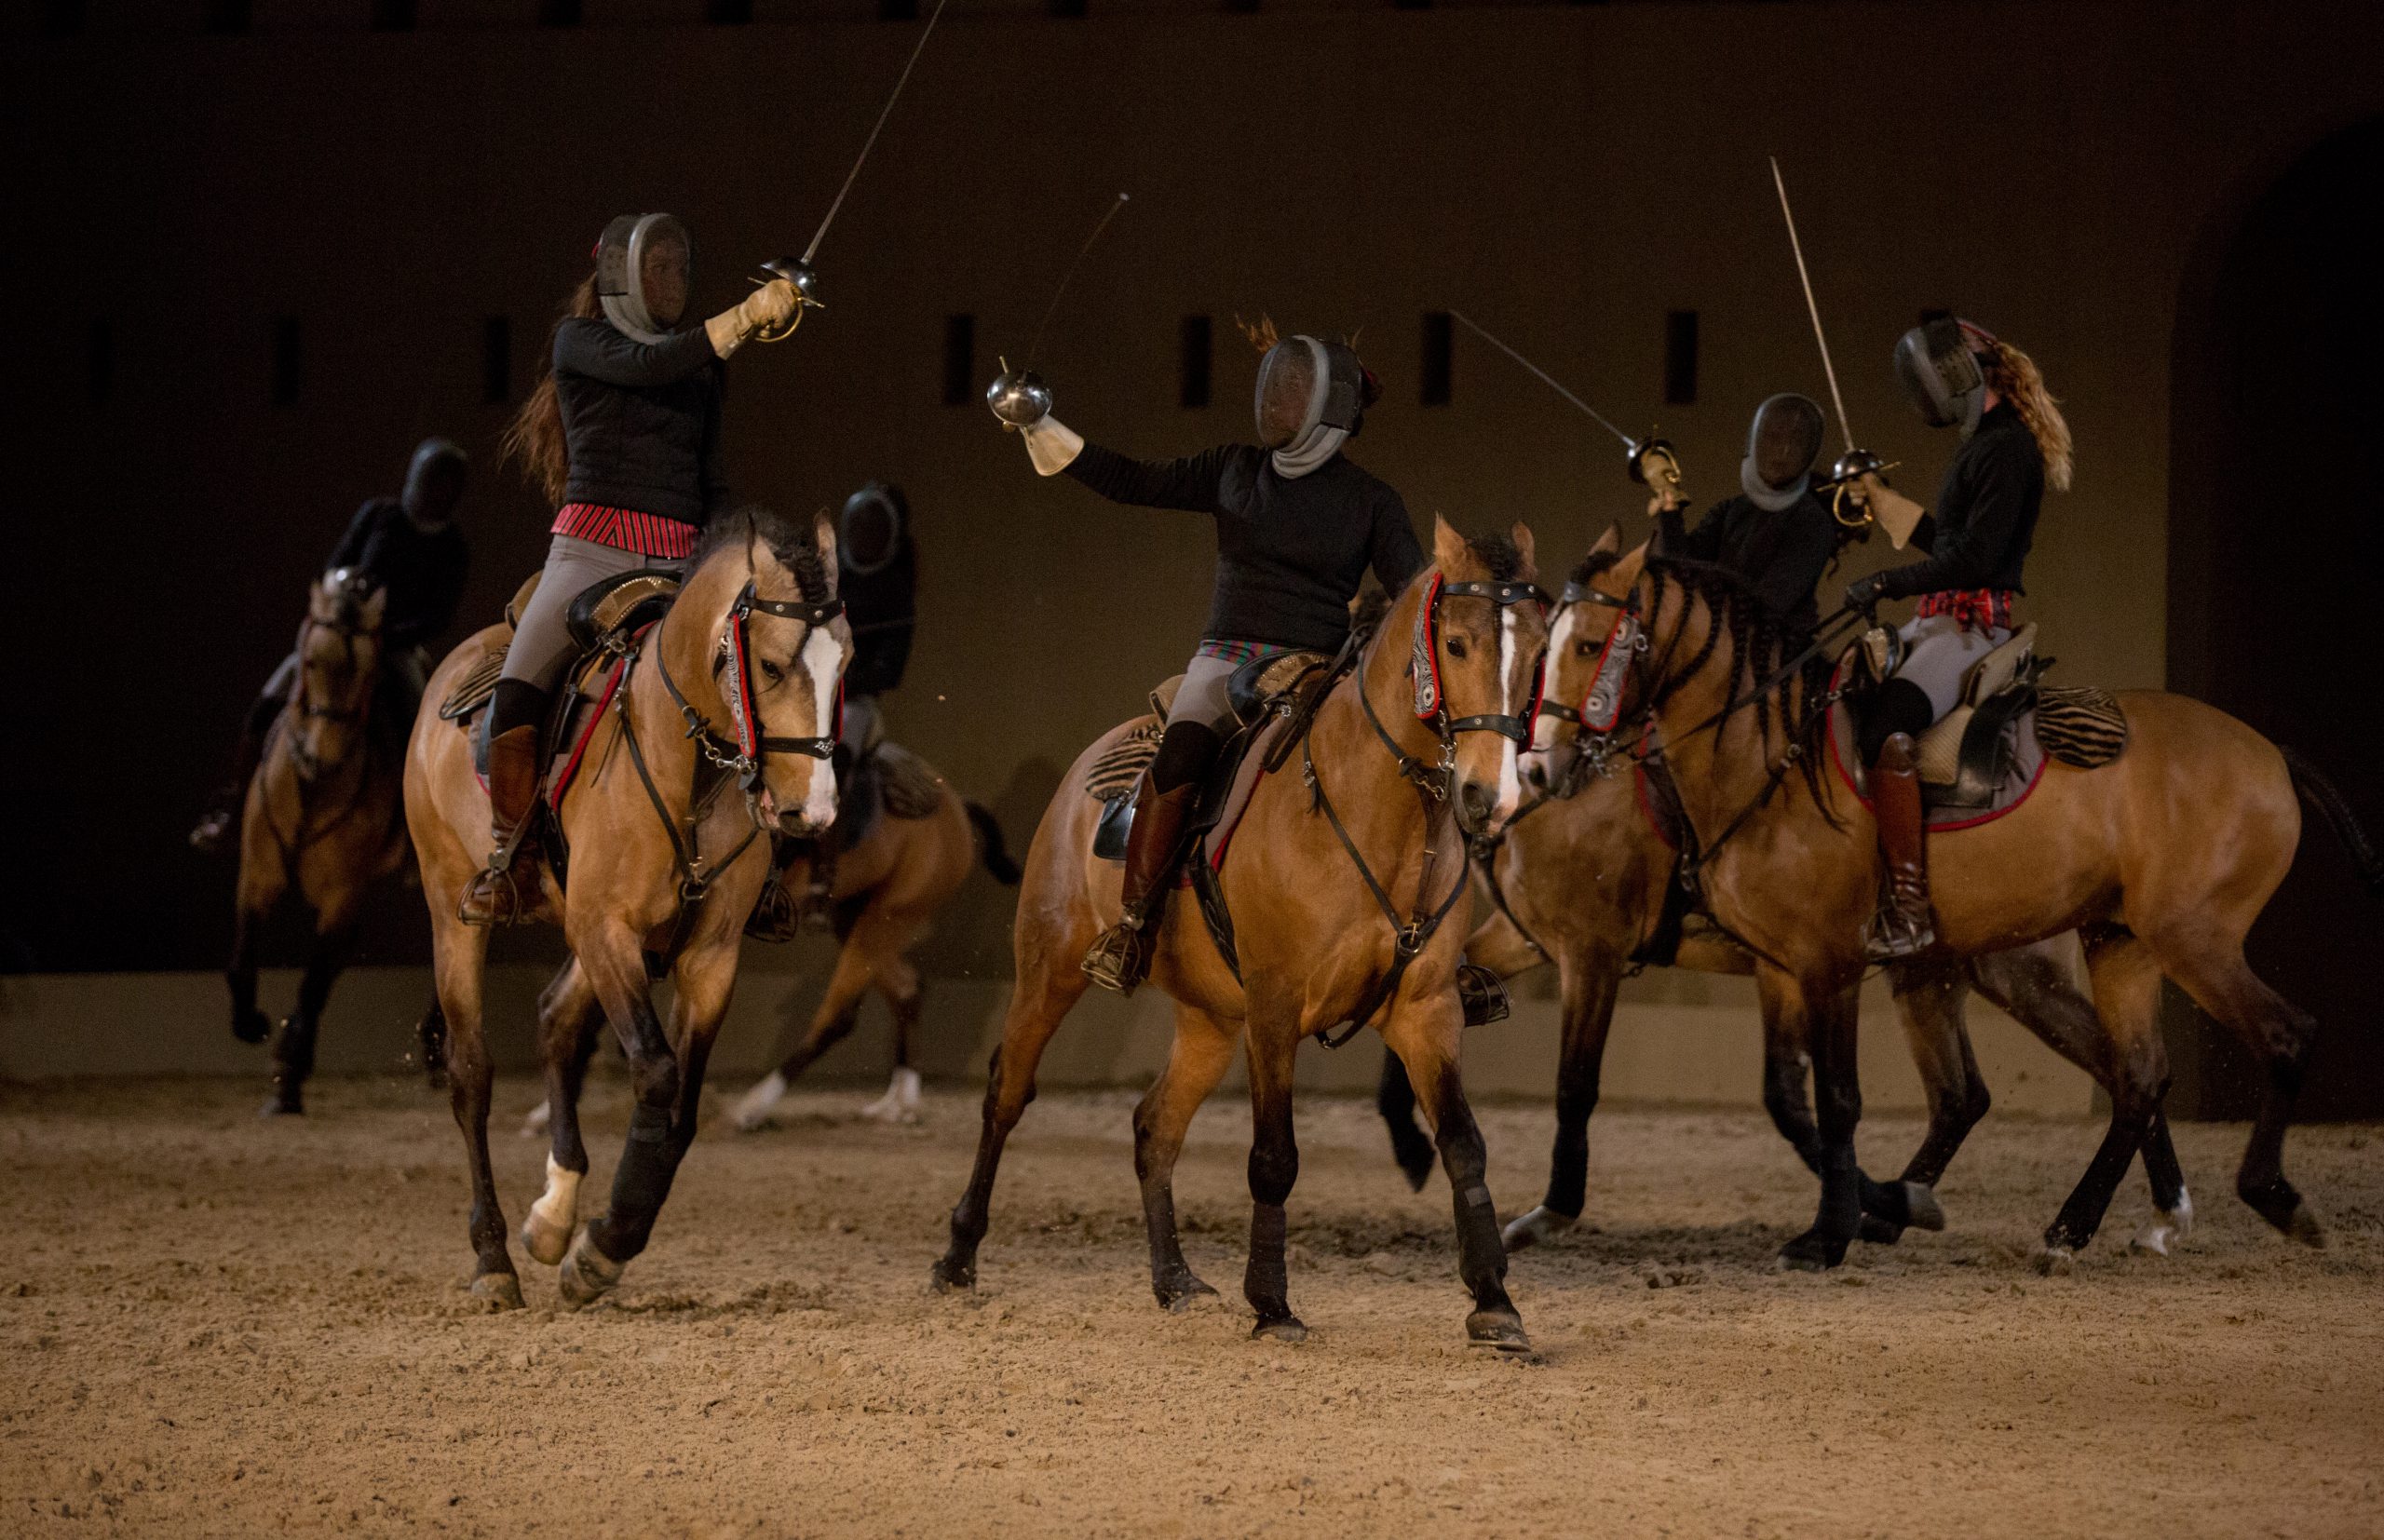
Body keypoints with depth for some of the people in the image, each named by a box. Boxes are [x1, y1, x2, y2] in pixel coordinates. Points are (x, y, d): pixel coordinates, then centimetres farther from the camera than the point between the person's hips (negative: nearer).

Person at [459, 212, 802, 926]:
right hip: (592, 545, -5)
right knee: (516, 692, -21)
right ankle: (508, 856, -10)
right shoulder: (581, 341, 4)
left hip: (678, 559, 5)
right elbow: (648, 366, -17)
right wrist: (748, 313, -20)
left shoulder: (703, 369, 19)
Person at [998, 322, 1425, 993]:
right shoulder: (1236, 471, 12)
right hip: (1228, 658, 1)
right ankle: (1132, 924, -22)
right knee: (1180, 756, -29)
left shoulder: (1372, 503, 6)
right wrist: (1043, 430, 6)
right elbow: (1137, 483, 11)